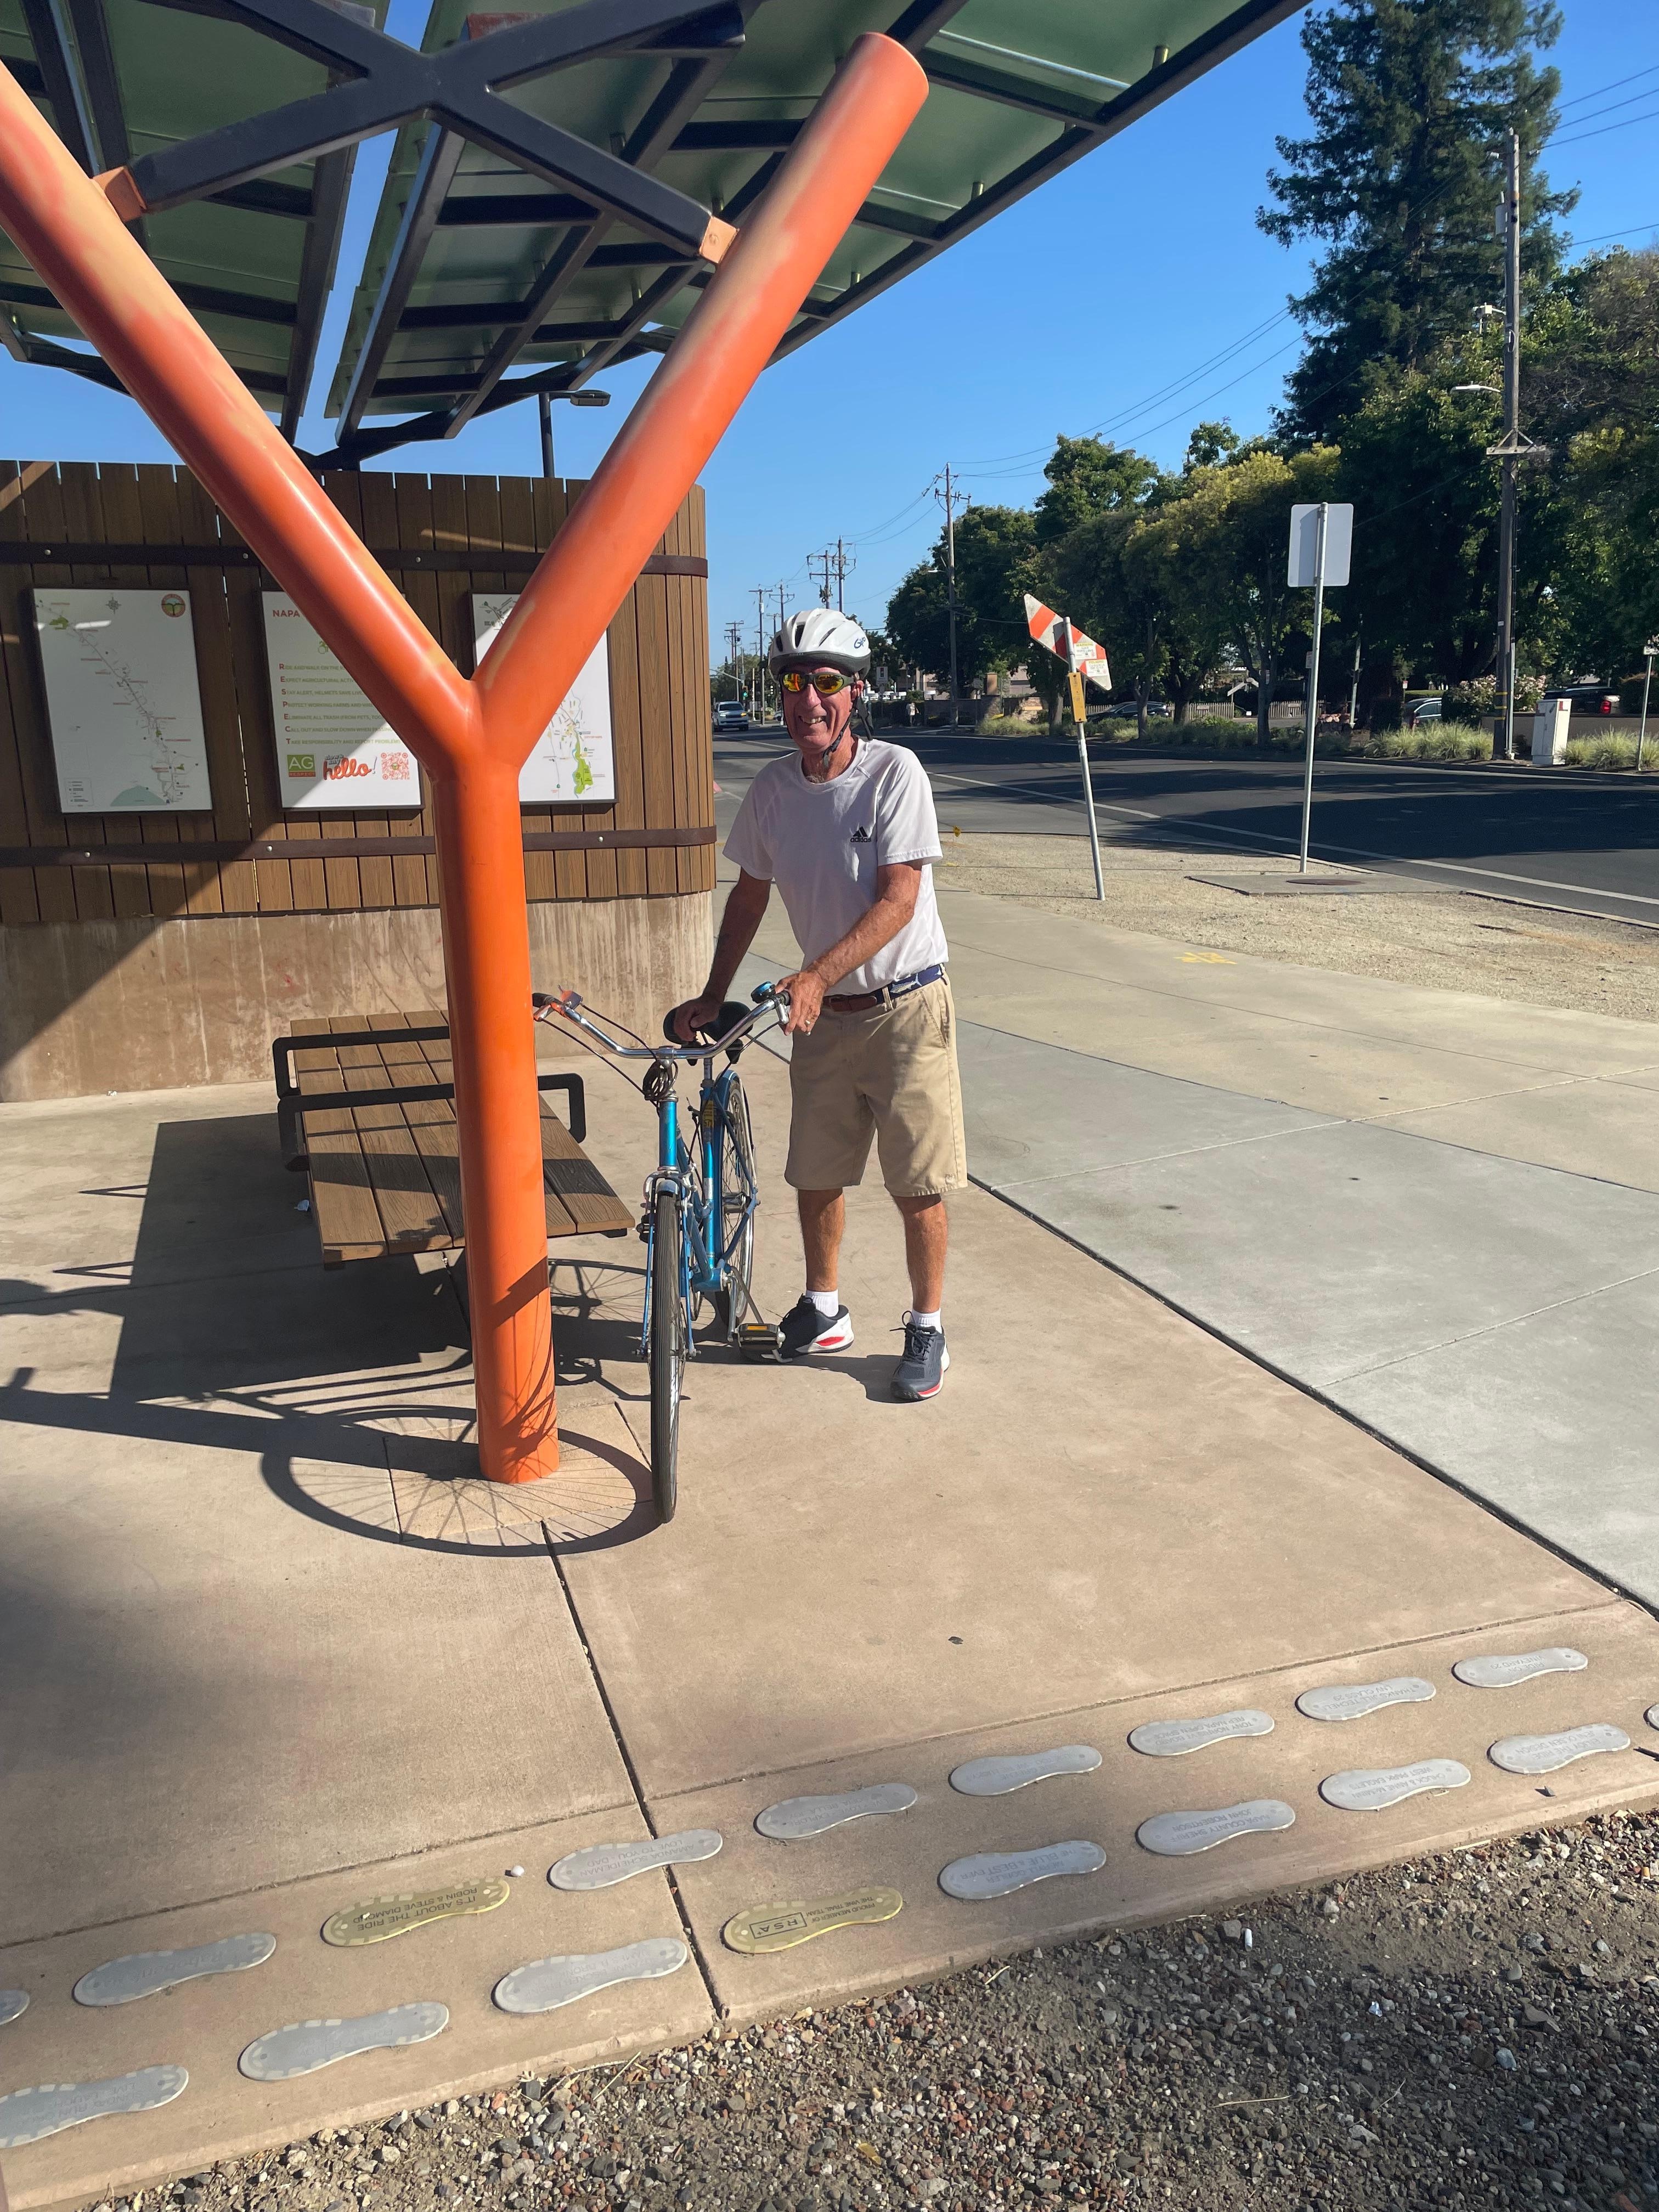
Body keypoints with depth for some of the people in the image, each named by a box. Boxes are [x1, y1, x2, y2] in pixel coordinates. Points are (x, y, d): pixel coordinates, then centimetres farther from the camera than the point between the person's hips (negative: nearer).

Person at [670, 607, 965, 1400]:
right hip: (823, 1013, 5)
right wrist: (711, 998, 10)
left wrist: (817, 975, -31)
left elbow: (898, 900, -21)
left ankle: (927, 1329, 18)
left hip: (905, 1008, -4)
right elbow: (749, 894, 11)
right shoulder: (771, 789, -1)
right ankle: (824, 1311, 32)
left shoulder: (894, 771, -15)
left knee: (917, 1182, 0)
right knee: (816, 1173, 13)